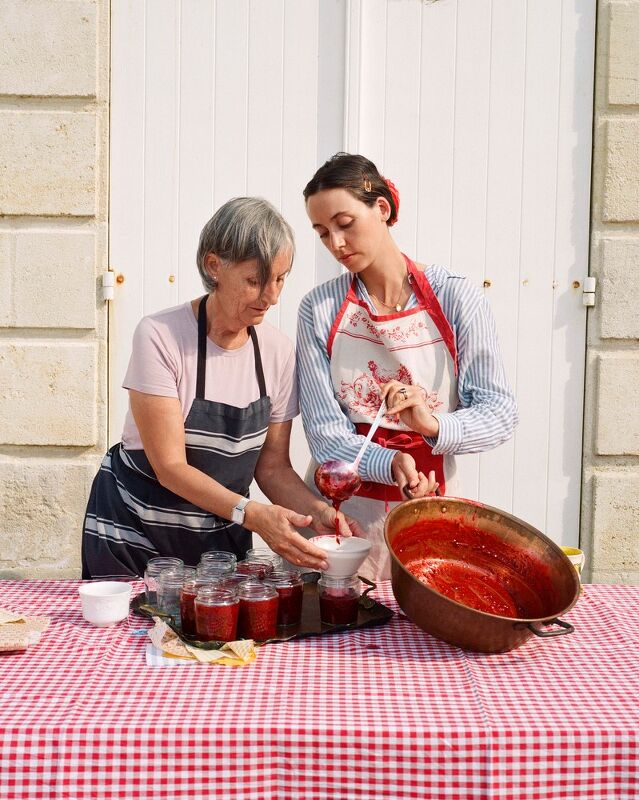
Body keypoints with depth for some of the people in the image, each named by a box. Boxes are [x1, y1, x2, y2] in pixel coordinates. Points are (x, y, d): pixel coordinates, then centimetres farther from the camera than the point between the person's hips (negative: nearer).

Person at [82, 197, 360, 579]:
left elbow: (273, 466, -2)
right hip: (134, 535, -4)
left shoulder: (278, 350, -7)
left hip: (224, 539, 4)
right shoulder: (161, 336, -21)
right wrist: (253, 514, -35)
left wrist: (317, 511, -20)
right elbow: (170, 466, -22)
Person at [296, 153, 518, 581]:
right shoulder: (320, 310, -4)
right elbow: (324, 432, -8)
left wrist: (434, 424, -26)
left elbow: (500, 411, -8)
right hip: (341, 508, 1)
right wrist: (391, 464, -25)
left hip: (429, 509, 0)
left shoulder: (456, 298, -7)